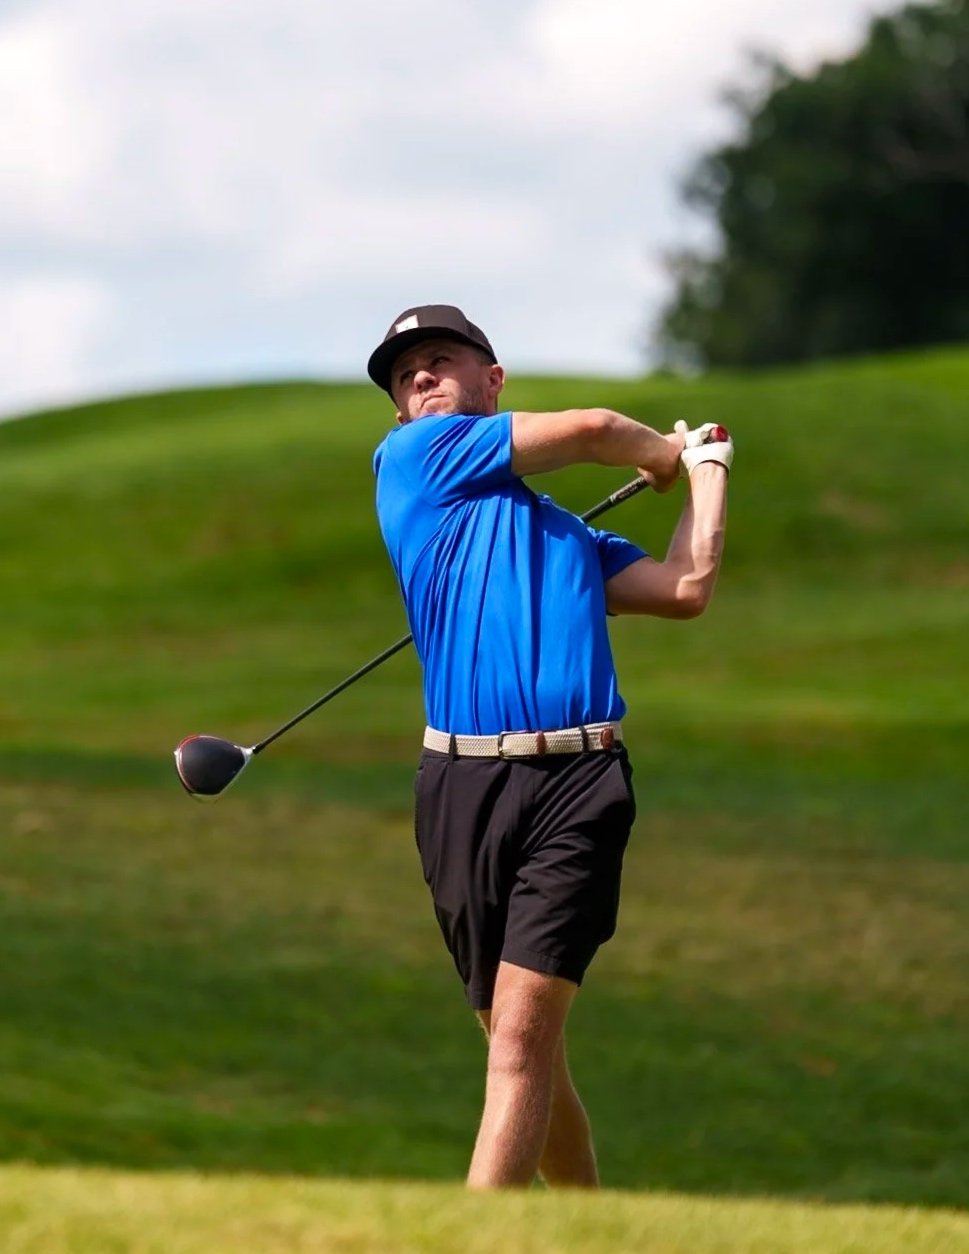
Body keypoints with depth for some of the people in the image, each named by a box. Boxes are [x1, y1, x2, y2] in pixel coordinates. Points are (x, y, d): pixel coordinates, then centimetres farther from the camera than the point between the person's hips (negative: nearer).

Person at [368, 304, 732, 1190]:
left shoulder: (569, 533, 25)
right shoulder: (411, 457, 12)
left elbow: (685, 590, 11)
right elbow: (590, 430, 9)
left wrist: (704, 465, 24)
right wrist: (667, 452, 30)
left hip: (578, 784, 1)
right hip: (464, 783, -1)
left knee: (523, 1030, -13)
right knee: (522, 1044, 5)